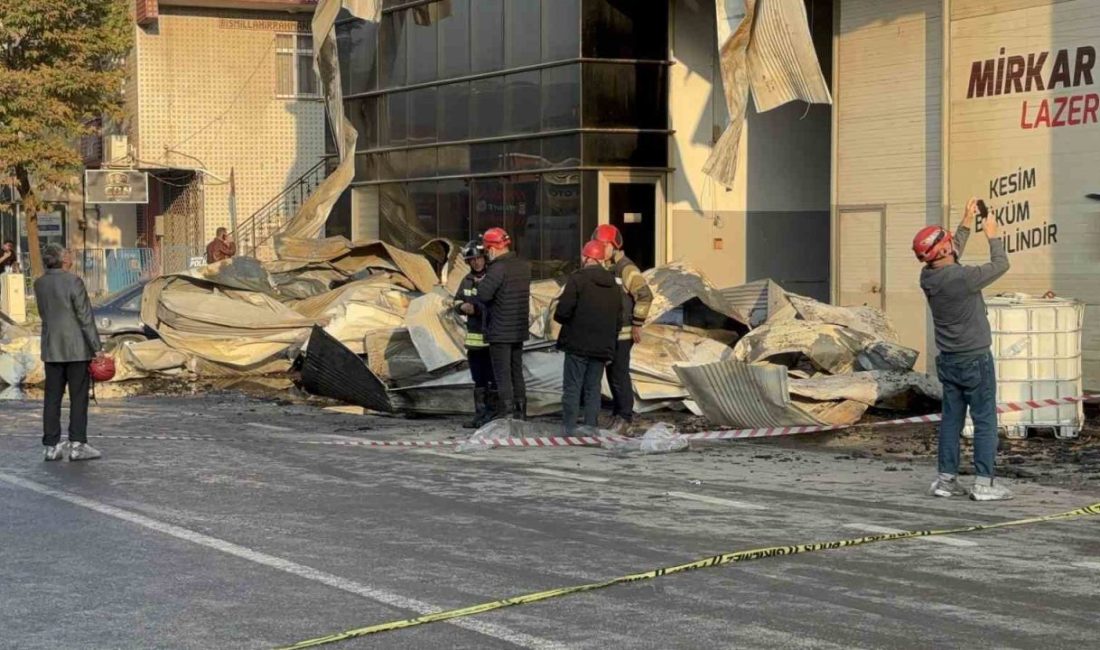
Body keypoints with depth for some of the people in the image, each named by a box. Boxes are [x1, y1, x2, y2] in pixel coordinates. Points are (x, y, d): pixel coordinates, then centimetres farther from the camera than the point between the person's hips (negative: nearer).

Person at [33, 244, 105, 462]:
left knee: (52, 397, 8)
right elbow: (85, 317, -14)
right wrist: (97, 347, -10)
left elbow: (44, 313, 11)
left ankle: (52, 446, 9)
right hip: (76, 348, -5)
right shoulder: (73, 281, -15)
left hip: (51, 348, 5)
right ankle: (77, 445, 1)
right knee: (79, 397, 2)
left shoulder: (39, 284, 2)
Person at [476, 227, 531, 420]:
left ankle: (505, 411, -3)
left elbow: (483, 294, -27)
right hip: (519, 330, 8)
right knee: (517, 371, 17)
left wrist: (482, 282, -7)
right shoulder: (524, 266, 6)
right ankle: (520, 411, 22)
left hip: (500, 331, -8)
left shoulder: (499, 268, -20)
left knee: (502, 374, -2)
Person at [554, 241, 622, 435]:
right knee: (593, 388, 11)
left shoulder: (578, 279, -10)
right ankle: (591, 427, 8)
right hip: (603, 347, 6)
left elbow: (563, 311, -16)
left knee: (572, 387, -1)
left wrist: (559, 316, 6)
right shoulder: (612, 284, 11)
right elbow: (619, 319, 15)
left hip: (578, 344, -5)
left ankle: (569, 428, -3)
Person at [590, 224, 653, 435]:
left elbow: (645, 295, -20)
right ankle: (617, 414, 23)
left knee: (620, 374, -6)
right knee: (611, 374, 14)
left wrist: (637, 324, -17)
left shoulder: (626, 269, -14)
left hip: (623, 332, -8)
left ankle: (625, 417, 2)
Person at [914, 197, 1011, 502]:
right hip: (975, 359, -7)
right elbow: (1000, 265, -10)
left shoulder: (928, 277, -2)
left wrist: (966, 223, 21)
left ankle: (946, 479, 14)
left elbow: (952, 256, 19)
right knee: (985, 420, 0)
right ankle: (984, 483, 0)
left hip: (948, 360, 7)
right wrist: (993, 235, 6)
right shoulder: (962, 278, -24)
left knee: (951, 419, 12)